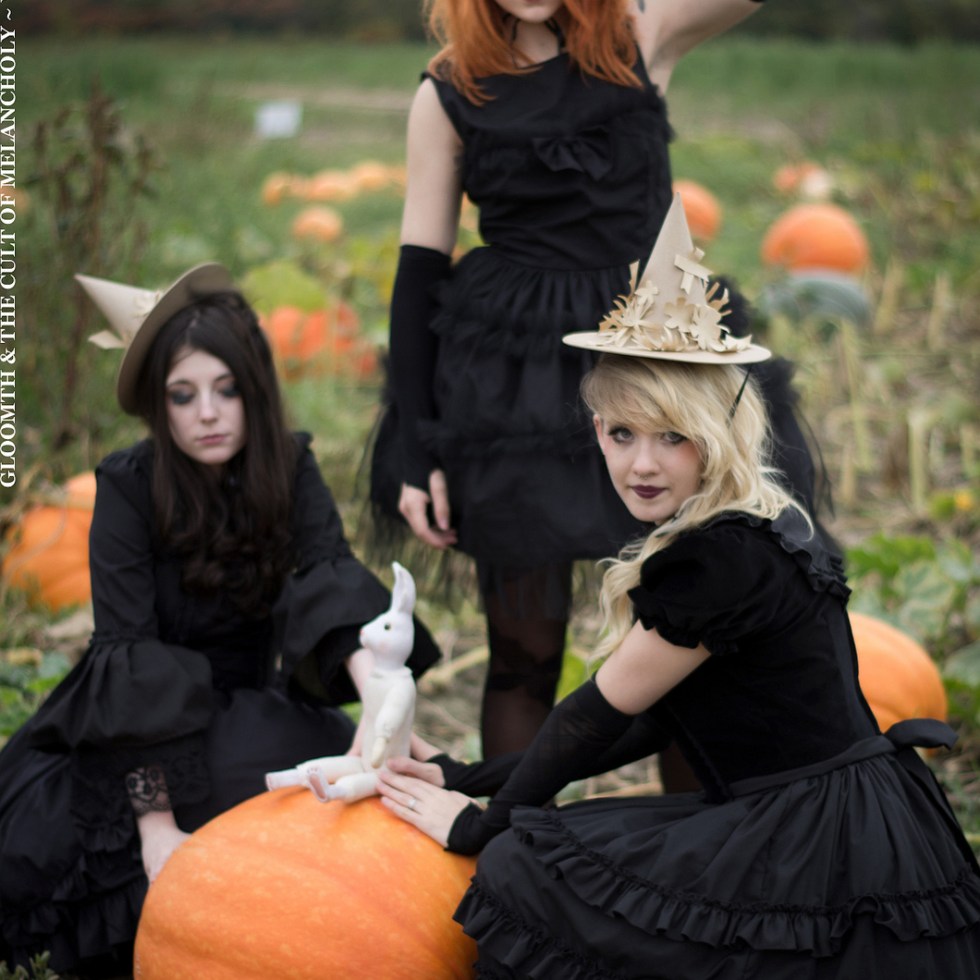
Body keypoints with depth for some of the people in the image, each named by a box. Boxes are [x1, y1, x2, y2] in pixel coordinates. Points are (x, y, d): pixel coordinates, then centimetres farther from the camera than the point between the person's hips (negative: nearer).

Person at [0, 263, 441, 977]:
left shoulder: (290, 469, -9)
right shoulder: (129, 488, -18)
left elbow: (334, 583, -25)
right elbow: (127, 655, -24)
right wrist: (156, 825, -33)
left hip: (250, 710, 2)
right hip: (146, 734, -2)